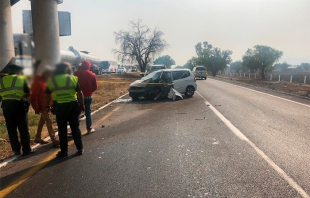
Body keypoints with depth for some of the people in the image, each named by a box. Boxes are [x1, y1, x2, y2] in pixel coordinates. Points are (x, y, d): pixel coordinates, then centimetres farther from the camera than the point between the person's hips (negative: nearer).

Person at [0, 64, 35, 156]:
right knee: (23, 129, 4)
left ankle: (16, 150, 17)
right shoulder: (21, 79, -2)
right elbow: (28, 93, -4)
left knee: (11, 130, 11)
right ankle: (26, 149, 7)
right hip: (18, 105, -4)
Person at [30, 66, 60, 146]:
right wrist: (36, 108, -18)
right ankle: (54, 140, -11)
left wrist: (50, 104, 12)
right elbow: (34, 97, -17)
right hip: (42, 106, -9)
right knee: (49, 122, -11)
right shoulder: (38, 82, -15)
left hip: (46, 105, 9)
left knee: (42, 121, 17)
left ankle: (38, 138, 31)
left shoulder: (46, 81, 11)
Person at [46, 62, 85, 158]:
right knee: (75, 127, 11)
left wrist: (47, 106, 20)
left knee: (62, 129, 10)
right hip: (73, 105, 0)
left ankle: (64, 151, 17)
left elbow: (48, 95, 8)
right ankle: (80, 148, 14)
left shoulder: (51, 80, 3)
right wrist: (82, 105, 7)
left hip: (59, 106, 0)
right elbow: (80, 93, -1)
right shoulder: (73, 78, 0)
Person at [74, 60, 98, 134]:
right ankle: (89, 129, 13)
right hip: (88, 96, 0)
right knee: (88, 112, 9)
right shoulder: (92, 75, -3)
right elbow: (95, 86, -1)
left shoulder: (76, 73, -4)